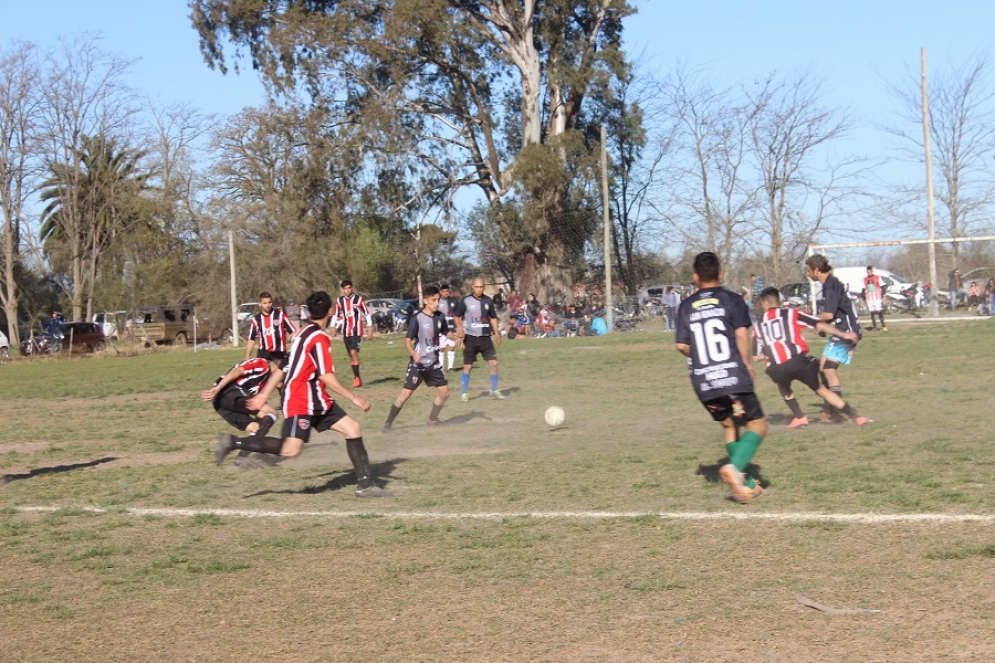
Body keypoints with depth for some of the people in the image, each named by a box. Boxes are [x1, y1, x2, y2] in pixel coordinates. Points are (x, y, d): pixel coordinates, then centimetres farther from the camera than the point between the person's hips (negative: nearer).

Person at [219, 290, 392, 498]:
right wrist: (354, 398, -14)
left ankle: (365, 484, 5)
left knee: (353, 428, 4)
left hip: (316, 401, 10)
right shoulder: (319, 338, -14)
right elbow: (327, 377, -20)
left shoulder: (302, 333, 14)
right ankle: (233, 442, -8)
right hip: (301, 401, -10)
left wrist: (264, 395, 21)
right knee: (291, 449, -18)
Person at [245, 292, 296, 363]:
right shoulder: (256, 319, 4)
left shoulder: (280, 315, -4)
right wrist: (247, 357, 7)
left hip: (279, 353, -2)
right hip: (264, 353, 2)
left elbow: (292, 331, -3)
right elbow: (251, 339, 11)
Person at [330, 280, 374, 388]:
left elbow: (367, 313, 0)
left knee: (353, 352, -19)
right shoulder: (339, 301, 6)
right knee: (351, 355, 8)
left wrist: (370, 328, -2)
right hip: (346, 332, 5)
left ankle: (357, 377, -16)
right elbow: (336, 315, 18)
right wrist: (333, 327, 11)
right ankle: (357, 378, 17)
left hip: (357, 330, -5)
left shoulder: (359, 299, -5)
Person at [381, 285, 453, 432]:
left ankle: (432, 419, 30)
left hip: (434, 364, 6)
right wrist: (413, 354, -35)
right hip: (418, 364, -6)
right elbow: (408, 340, -16)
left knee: (444, 392, 9)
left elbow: (446, 332, 19)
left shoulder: (440, 317, 1)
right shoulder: (417, 318, -16)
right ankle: (388, 423, 1)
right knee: (405, 394, -9)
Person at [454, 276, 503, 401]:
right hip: (470, 338, -3)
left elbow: (493, 317, 16)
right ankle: (464, 393, 11)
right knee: (467, 366, 1)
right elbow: (457, 316, 2)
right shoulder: (466, 301, -5)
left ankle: (494, 391, 9)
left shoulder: (488, 301, 5)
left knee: (493, 363, -3)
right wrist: (460, 329, -9)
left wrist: (496, 333, 10)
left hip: (486, 338, 3)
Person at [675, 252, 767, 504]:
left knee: (728, 425, 18)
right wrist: (748, 364, 0)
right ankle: (735, 467, -22)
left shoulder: (686, 306, 9)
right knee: (757, 425, 2)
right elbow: (742, 334, -11)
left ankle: (746, 483, 16)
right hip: (733, 378, -4)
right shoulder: (732, 299, 0)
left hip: (703, 382, 4)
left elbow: (681, 345, 5)